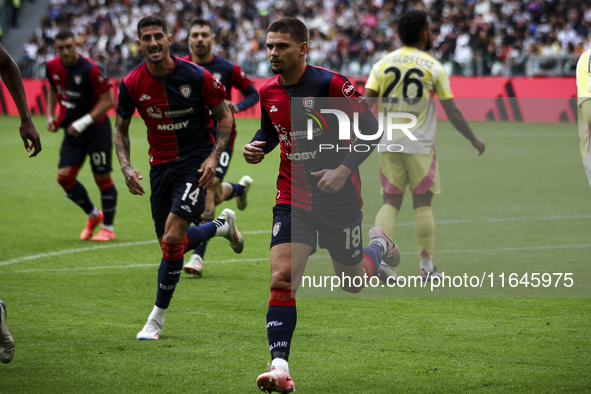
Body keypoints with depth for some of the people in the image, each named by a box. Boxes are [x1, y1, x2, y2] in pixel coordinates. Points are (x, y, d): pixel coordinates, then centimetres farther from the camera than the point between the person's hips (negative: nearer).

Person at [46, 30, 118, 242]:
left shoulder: (90, 70, -21)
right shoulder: (53, 66, -2)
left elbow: (108, 101, -18)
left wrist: (83, 123, -21)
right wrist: (50, 115, 6)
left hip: (96, 128, -6)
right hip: (73, 131, 6)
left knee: (103, 178, -1)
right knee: (64, 176, -4)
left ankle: (108, 228, 14)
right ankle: (93, 215, 19)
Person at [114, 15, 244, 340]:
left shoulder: (195, 76, -14)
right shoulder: (131, 84, -7)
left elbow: (224, 115, -2)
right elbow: (121, 129, 6)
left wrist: (214, 156, -14)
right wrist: (126, 168, -9)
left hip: (195, 161, -4)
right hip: (161, 164, 4)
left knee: (173, 237, -17)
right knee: (172, 243, 8)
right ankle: (223, 225, 38)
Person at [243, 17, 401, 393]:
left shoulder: (330, 84, -17)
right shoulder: (269, 92, 0)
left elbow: (372, 127, -13)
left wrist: (344, 170, -21)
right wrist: (257, 147, -3)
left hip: (338, 198, -3)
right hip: (293, 198, 3)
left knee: (352, 281, 12)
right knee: (282, 278, -15)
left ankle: (379, 246, 46)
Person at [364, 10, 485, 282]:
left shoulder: (383, 64, 4)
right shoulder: (433, 67, -3)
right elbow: (452, 111, -2)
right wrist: (474, 140, 8)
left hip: (389, 144, 2)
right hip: (420, 144, -2)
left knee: (390, 202, 8)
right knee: (422, 204, 7)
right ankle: (427, 266, 11)